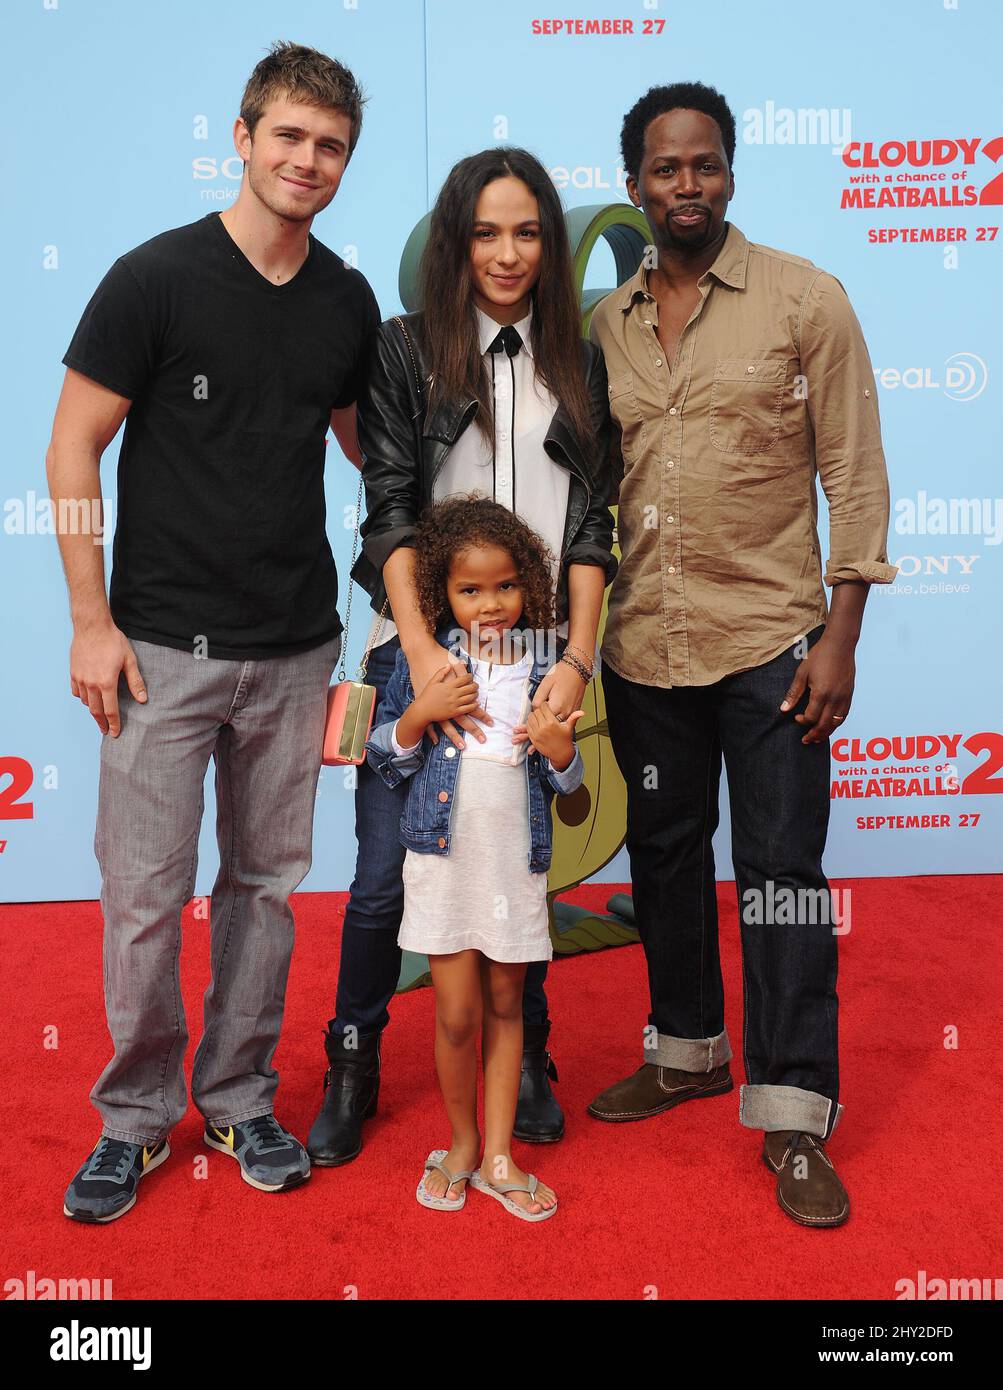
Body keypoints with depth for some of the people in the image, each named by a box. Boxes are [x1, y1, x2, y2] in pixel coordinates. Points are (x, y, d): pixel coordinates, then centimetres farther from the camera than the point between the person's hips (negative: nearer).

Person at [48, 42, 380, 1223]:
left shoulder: (348, 303, 7)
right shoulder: (157, 277, -6)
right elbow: (74, 450, -5)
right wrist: (91, 622, -9)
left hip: (295, 649, 4)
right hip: (164, 645, -4)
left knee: (266, 881, 12)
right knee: (145, 893, 2)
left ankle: (237, 1097, 30)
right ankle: (135, 1114, 24)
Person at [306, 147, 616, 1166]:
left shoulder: (579, 368, 11)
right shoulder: (406, 352, 4)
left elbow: (591, 524, 5)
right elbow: (389, 509, -4)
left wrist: (577, 658, -6)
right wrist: (423, 649, -17)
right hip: (418, 649, -2)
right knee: (385, 873, 2)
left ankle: (525, 1062, 28)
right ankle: (352, 1070, 22)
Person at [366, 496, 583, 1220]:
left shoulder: (545, 664, 1)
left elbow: (567, 781, 6)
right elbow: (386, 761, 2)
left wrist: (558, 747, -15)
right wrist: (420, 713, -15)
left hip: (517, 859, 1)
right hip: (444, 855, -1)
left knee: (506, 1005, 11)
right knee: (458, 1013, 2)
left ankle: (498, 1156, 25)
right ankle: (462, 1143, 26)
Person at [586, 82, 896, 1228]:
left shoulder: (804, 298, -1)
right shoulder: (605, 323, 9)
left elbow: (855, 472, -4)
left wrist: (840, 637, -11)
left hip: (768, 637, -4)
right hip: (642, 645, 4)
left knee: (780, 873, -1)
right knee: (663, 854, 15)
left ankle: (793, 1121, 11)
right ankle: (687, 1052, 34)